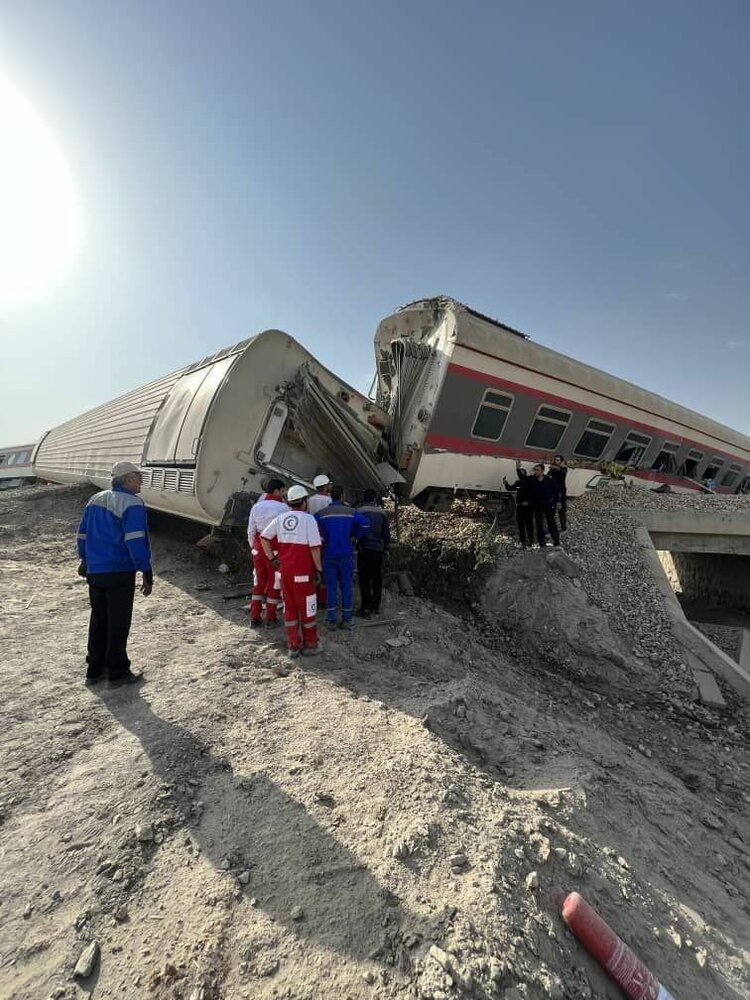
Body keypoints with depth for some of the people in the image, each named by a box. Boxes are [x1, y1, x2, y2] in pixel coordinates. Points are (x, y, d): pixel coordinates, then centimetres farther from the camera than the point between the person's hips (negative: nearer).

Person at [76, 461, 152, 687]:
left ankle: (94, 669, 30)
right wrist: (147, 572, -17)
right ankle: (118, 673, 14)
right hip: (119, 573, -8)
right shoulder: (132, 504, -16)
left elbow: (82, 534, 18)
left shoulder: (95, 499, 11)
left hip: (94, 571, 8)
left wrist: (85, 561, 31)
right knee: (118, 623, 3)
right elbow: (135, 541, -22)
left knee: (98, 620, 19)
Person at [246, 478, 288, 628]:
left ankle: (255, 617, 20)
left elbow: (251, 531, 9)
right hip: (276, 549, -5)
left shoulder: (256, 506, 6)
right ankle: (270, 619, 14)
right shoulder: (283, 508, -9)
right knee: (274, 583, 7)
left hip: (259, 548, 5)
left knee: (258, 582, 16)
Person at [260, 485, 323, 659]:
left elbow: (264, 537, 7)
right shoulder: (308, 519, -12)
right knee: (306, 608, 9)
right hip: (303, 572, -5)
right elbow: (315, 547, -15)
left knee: (289, 608, 15)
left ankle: (293, 646, 23)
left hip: (285, 570, 5)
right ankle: (310, 645, 22)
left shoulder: (281, 518, 5)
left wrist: (271, 558, 9)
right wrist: (318, 568, -7)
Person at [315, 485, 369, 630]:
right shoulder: (351, 512, -3)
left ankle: (331, 620, 13)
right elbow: (365, 523, -17)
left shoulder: (322, 513, -3)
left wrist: (321, 539, -3)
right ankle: (346, 620, 16)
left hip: (328, 554, 0)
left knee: (330, 586, 9)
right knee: (346, 586, 10)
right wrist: (355, 537, -3)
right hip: (346, 554, 0)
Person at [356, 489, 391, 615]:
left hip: (364, 550, -3)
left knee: (364, 580, 2)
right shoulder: (381, 513, 5)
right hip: (378, 550, 3)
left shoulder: (359, 512, -6)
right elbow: (386, 533, 7)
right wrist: (386, 549, 16)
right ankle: (376, 606, 18)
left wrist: (358, 545, 5)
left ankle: (366, 607, 2)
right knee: (377, 579, 11)